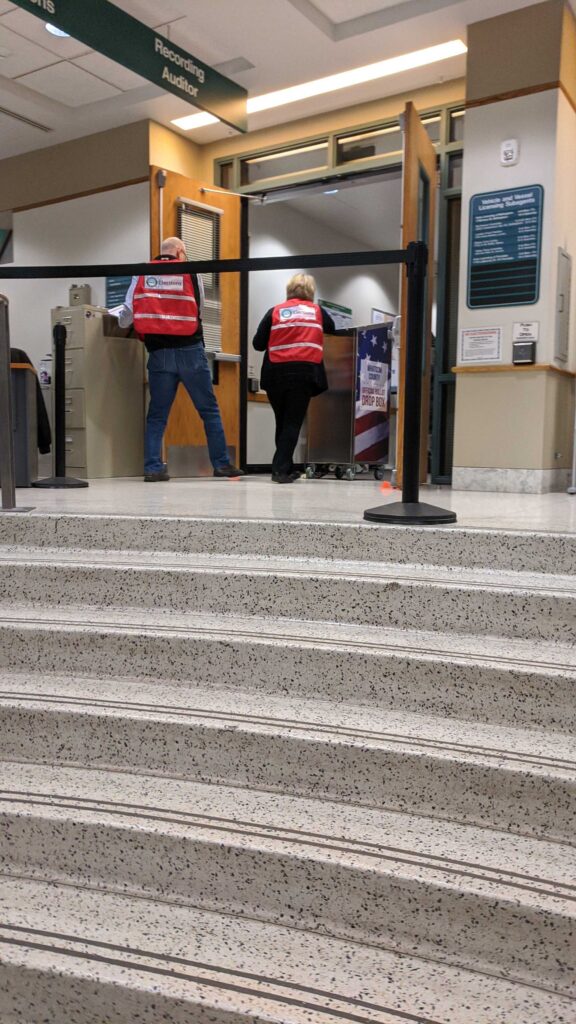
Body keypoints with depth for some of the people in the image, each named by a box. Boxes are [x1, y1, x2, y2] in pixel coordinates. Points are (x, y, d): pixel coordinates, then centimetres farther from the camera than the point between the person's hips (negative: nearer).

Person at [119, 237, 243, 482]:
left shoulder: (141, 275, 7)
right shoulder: (191, 273, 5)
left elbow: (126, 317, 4)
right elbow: (199, 311, 8)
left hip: (159, 353, 2)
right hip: (190, 350, -2)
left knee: (157, 413, 8)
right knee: (209, 409, 7)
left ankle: (153, 468, 3)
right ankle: (221, 463, 8)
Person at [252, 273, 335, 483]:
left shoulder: (275, 312, 7)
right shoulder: (317, 311, 10)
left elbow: (258, 344, 5)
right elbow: (333, 330, 28)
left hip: (276, 373, 1)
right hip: (305, 371, -1)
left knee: (282, 422, 14)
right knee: (293, 422, 1)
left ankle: (286, 468, 20)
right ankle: (280, 469, -8)